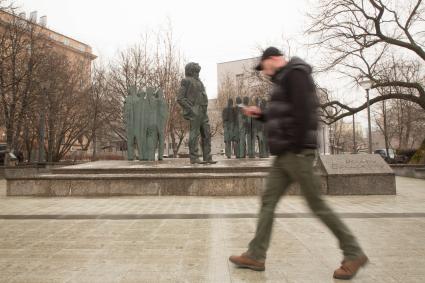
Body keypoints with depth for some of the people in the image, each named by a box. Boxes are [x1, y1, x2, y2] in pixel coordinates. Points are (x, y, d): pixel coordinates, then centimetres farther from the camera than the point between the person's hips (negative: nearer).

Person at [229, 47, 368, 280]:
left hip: (296, 153, -10)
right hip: (284, 155, 10)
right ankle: (255, 256, 13)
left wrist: (296, 147, -22)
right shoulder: (284, 79, 22)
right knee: (268, 201, 7)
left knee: (316, 204, -2)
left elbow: (303, 112, -21)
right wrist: (261, 115, 18)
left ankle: (354, 254, 15)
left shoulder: (295, 73, -8)